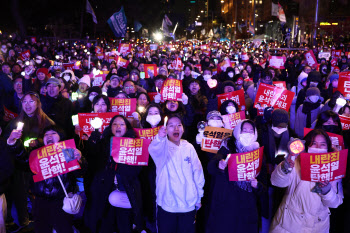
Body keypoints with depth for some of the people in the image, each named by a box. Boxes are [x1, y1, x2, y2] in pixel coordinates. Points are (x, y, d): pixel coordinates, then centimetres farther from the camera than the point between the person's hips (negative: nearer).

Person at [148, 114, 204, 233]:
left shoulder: (188, 147, 3)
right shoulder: (163, 146, -6)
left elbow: (197, 172, 9)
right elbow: (154, 150, -31)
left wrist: (199, 196, 11)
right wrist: (160, 138, -52)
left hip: (189, 204, 3)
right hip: (167, 203, -2)